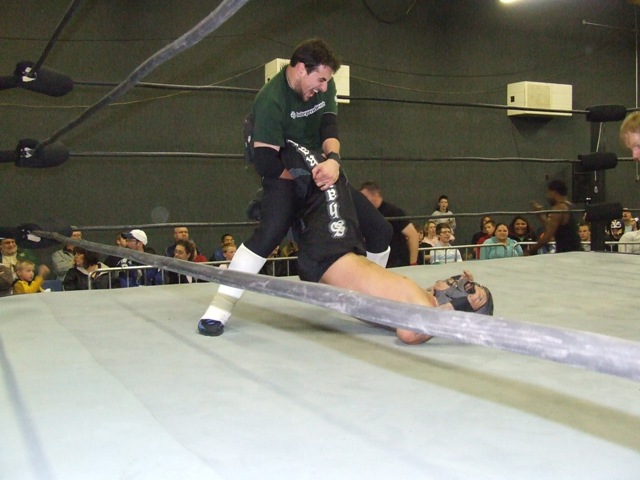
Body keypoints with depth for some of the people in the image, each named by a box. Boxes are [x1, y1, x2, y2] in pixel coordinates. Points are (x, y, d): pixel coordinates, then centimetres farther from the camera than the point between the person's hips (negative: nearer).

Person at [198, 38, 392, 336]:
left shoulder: (323, 85, -1)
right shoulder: (271, 101, -24)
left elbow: (329, 127, -9)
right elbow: (265, 162, -29)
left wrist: (333, 159, -32)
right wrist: (308, 176, -19)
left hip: (321, 171, 7)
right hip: (284, 177, -7)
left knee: (380, 230, 3)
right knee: (269, 233, -35)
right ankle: (218, 310, -26)